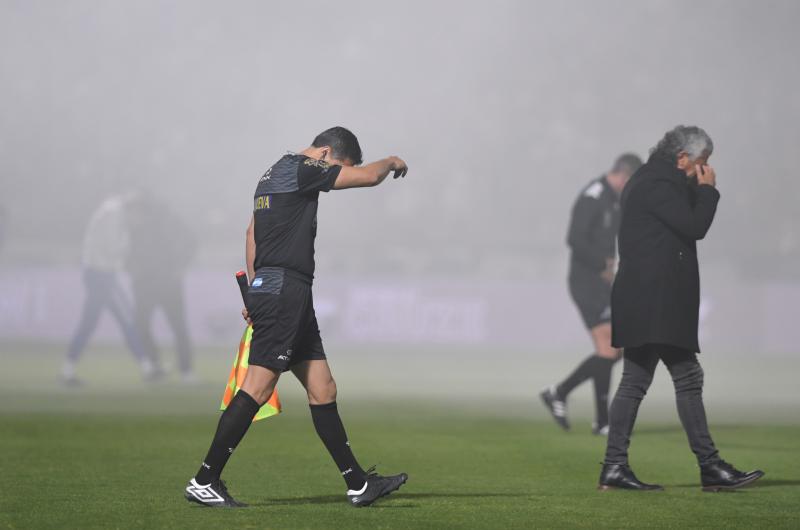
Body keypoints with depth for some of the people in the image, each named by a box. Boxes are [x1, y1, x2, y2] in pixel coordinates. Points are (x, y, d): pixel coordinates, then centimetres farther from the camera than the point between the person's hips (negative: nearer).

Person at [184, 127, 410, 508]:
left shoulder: (273, 175, 21)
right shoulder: (300, 168, -8)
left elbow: (252, 232, 28)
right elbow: (368, 176, -10)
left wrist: (256, 293, 29)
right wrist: (391, 162, 12)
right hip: (284, 289, -11)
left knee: (323, 390, 9)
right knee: (257, 389, -12)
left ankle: (358, 484, 10)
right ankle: (204, 480, -11)